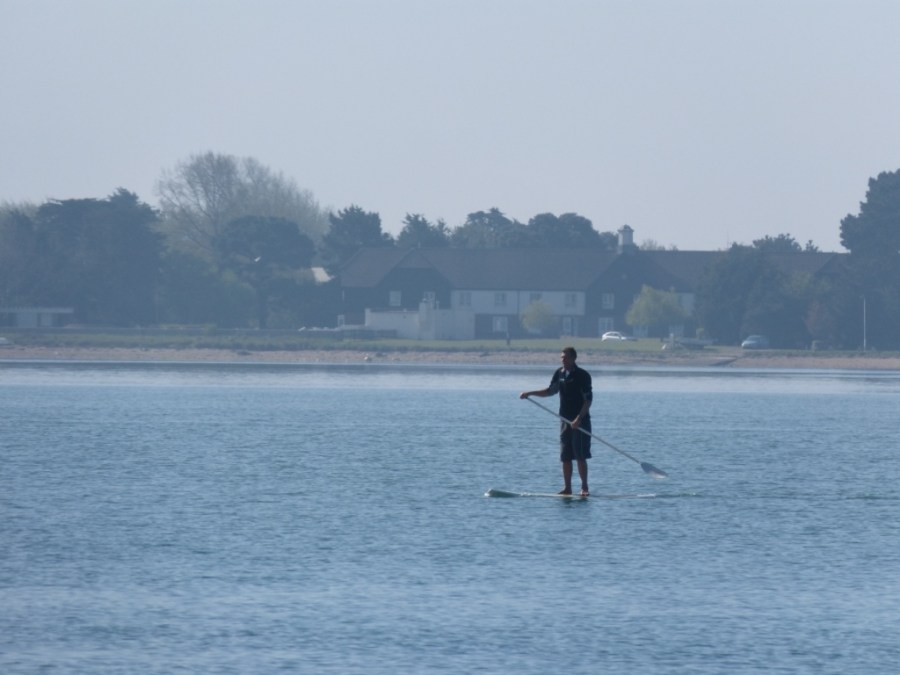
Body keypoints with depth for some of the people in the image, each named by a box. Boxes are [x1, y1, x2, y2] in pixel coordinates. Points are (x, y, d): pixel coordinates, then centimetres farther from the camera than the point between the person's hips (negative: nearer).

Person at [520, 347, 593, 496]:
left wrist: (579, 418, -21)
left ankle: (584, 487, -4)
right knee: (565, 457, 5)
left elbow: (588, 400, -12)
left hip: (580, 421, -6)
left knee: (580, 456, -8)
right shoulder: (559, 374, 10)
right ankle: (567, 488, 9)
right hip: (565, 420, 6)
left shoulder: (582, 376, -10)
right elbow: (550, 391, 25)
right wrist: (530, 393, 16)